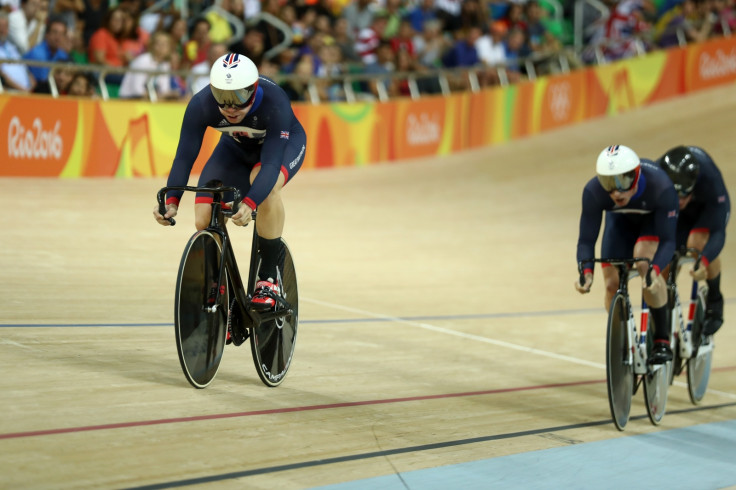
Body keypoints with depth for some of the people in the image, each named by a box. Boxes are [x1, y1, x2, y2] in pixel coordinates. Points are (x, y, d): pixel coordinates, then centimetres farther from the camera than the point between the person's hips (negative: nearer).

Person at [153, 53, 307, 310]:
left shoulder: (275, 104, -39)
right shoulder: (201, 105, -31)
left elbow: (271, 163, -45)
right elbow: (185, 156, -30)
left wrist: (249, 204, -61)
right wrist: (171, 200, -47)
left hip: (284, 144, -4)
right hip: (237, 148, 4)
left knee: (265, 186, -38)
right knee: (204, 220, -15)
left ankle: (269, 277, -22)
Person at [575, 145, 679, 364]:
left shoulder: (660, 187, -42)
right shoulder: (593, 191, -35)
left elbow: (667, 239, -38)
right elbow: (586, 239, -28)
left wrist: (654, 270, -56)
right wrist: (586, 271, -48)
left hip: (655, 218, -3)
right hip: (621, 221, 3)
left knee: (644, 261, -31)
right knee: (612, 284, -9)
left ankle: (663, 339, -19)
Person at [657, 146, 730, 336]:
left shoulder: (709, 179, -40)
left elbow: (718, 232, -41)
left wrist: (704, 261, -58)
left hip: (709, 206, -3)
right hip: (677, 214, 3)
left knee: (697, 243, -31)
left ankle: (714, 299, -7)